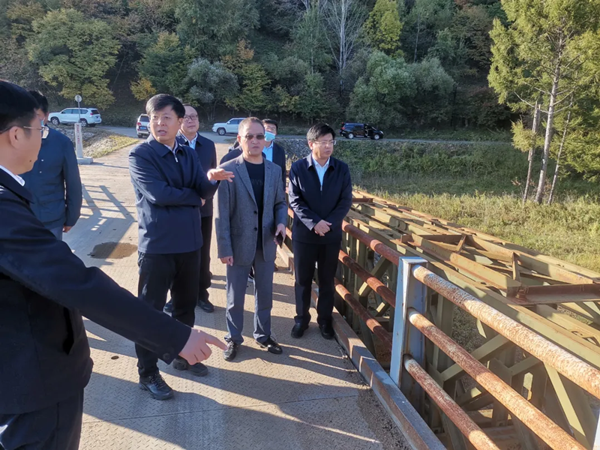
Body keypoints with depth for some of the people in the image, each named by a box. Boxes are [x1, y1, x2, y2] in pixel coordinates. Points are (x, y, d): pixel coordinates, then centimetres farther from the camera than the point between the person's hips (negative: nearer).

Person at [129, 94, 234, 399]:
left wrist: (211, 178, -26)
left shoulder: (189, 154, 8)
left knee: (186, 304, 18)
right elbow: (159, 194, -21)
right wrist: (193, 196, -7)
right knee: (151, 309, 5)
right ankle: (147, 372, 22)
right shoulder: (140, 155, -9)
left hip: (189, 242, 6)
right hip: (156, 244, -6)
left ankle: (182, 356, 38)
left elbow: (205, 193, -3)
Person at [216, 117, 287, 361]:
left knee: (265, 294, 16)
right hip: (239, 245, -3)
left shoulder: (275, 170, 4)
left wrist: (281, 222, -9)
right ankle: (233, 338, 29)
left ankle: (263, 335, 35)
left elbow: (280, 202, 12)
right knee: (235, 297, 10)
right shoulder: (228, 170, -9)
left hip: (266, 244, 4)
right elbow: (222, 214, -10)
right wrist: (224, 248, -12)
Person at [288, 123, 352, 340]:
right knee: (303, 279, 10)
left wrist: (329, 223, -16)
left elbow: (346, 200, -3)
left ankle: (325, 319, 28)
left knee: (327, 280, 12)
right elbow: (295, 200, -9)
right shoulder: (298, 167, -5)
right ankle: (301, 318, 27)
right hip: (304, 234, -1)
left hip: (332, 234, 1)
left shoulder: (342, 168, -1)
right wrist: (314, 222, -19)